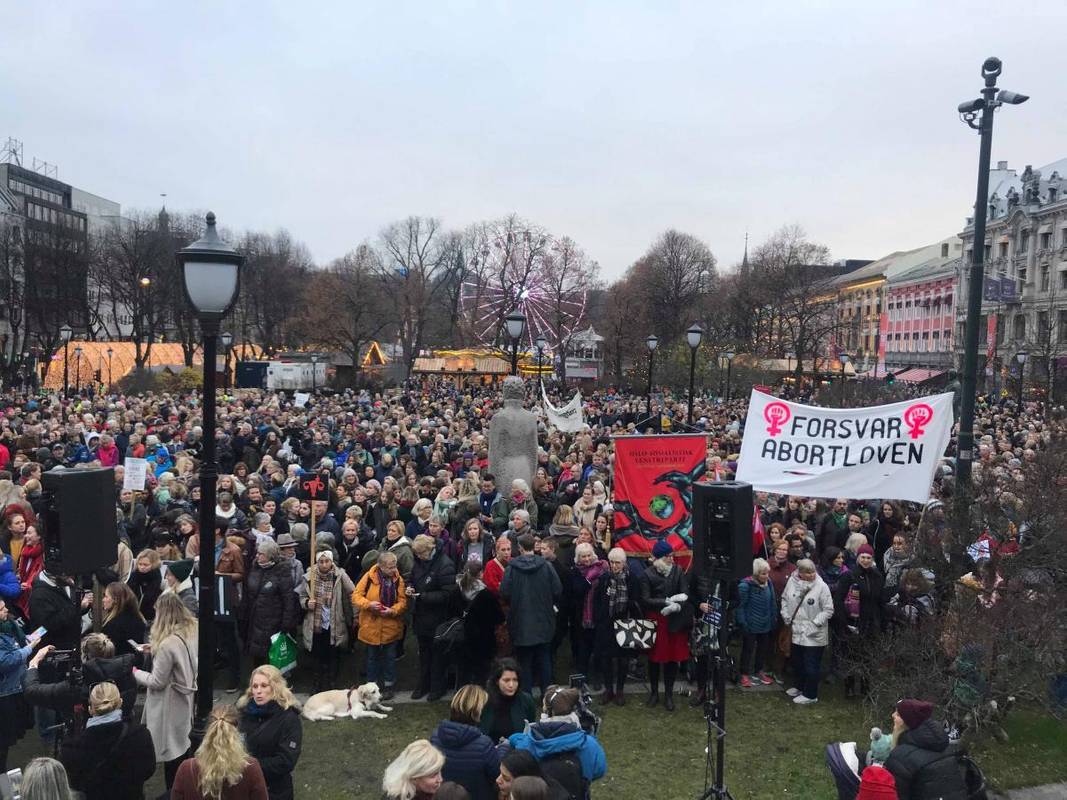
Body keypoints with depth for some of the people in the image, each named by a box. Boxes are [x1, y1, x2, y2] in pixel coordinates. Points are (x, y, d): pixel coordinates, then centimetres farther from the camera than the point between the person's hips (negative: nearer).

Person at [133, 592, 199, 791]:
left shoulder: (168, 644, -28)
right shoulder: (193, 631, -4)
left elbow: (157, 682, -19)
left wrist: (135, 673, -3)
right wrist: (155, 650, 11)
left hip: (171, 705, -8)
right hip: (187, 700, 8)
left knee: (172, 754, 7)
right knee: (182, 746, 21)